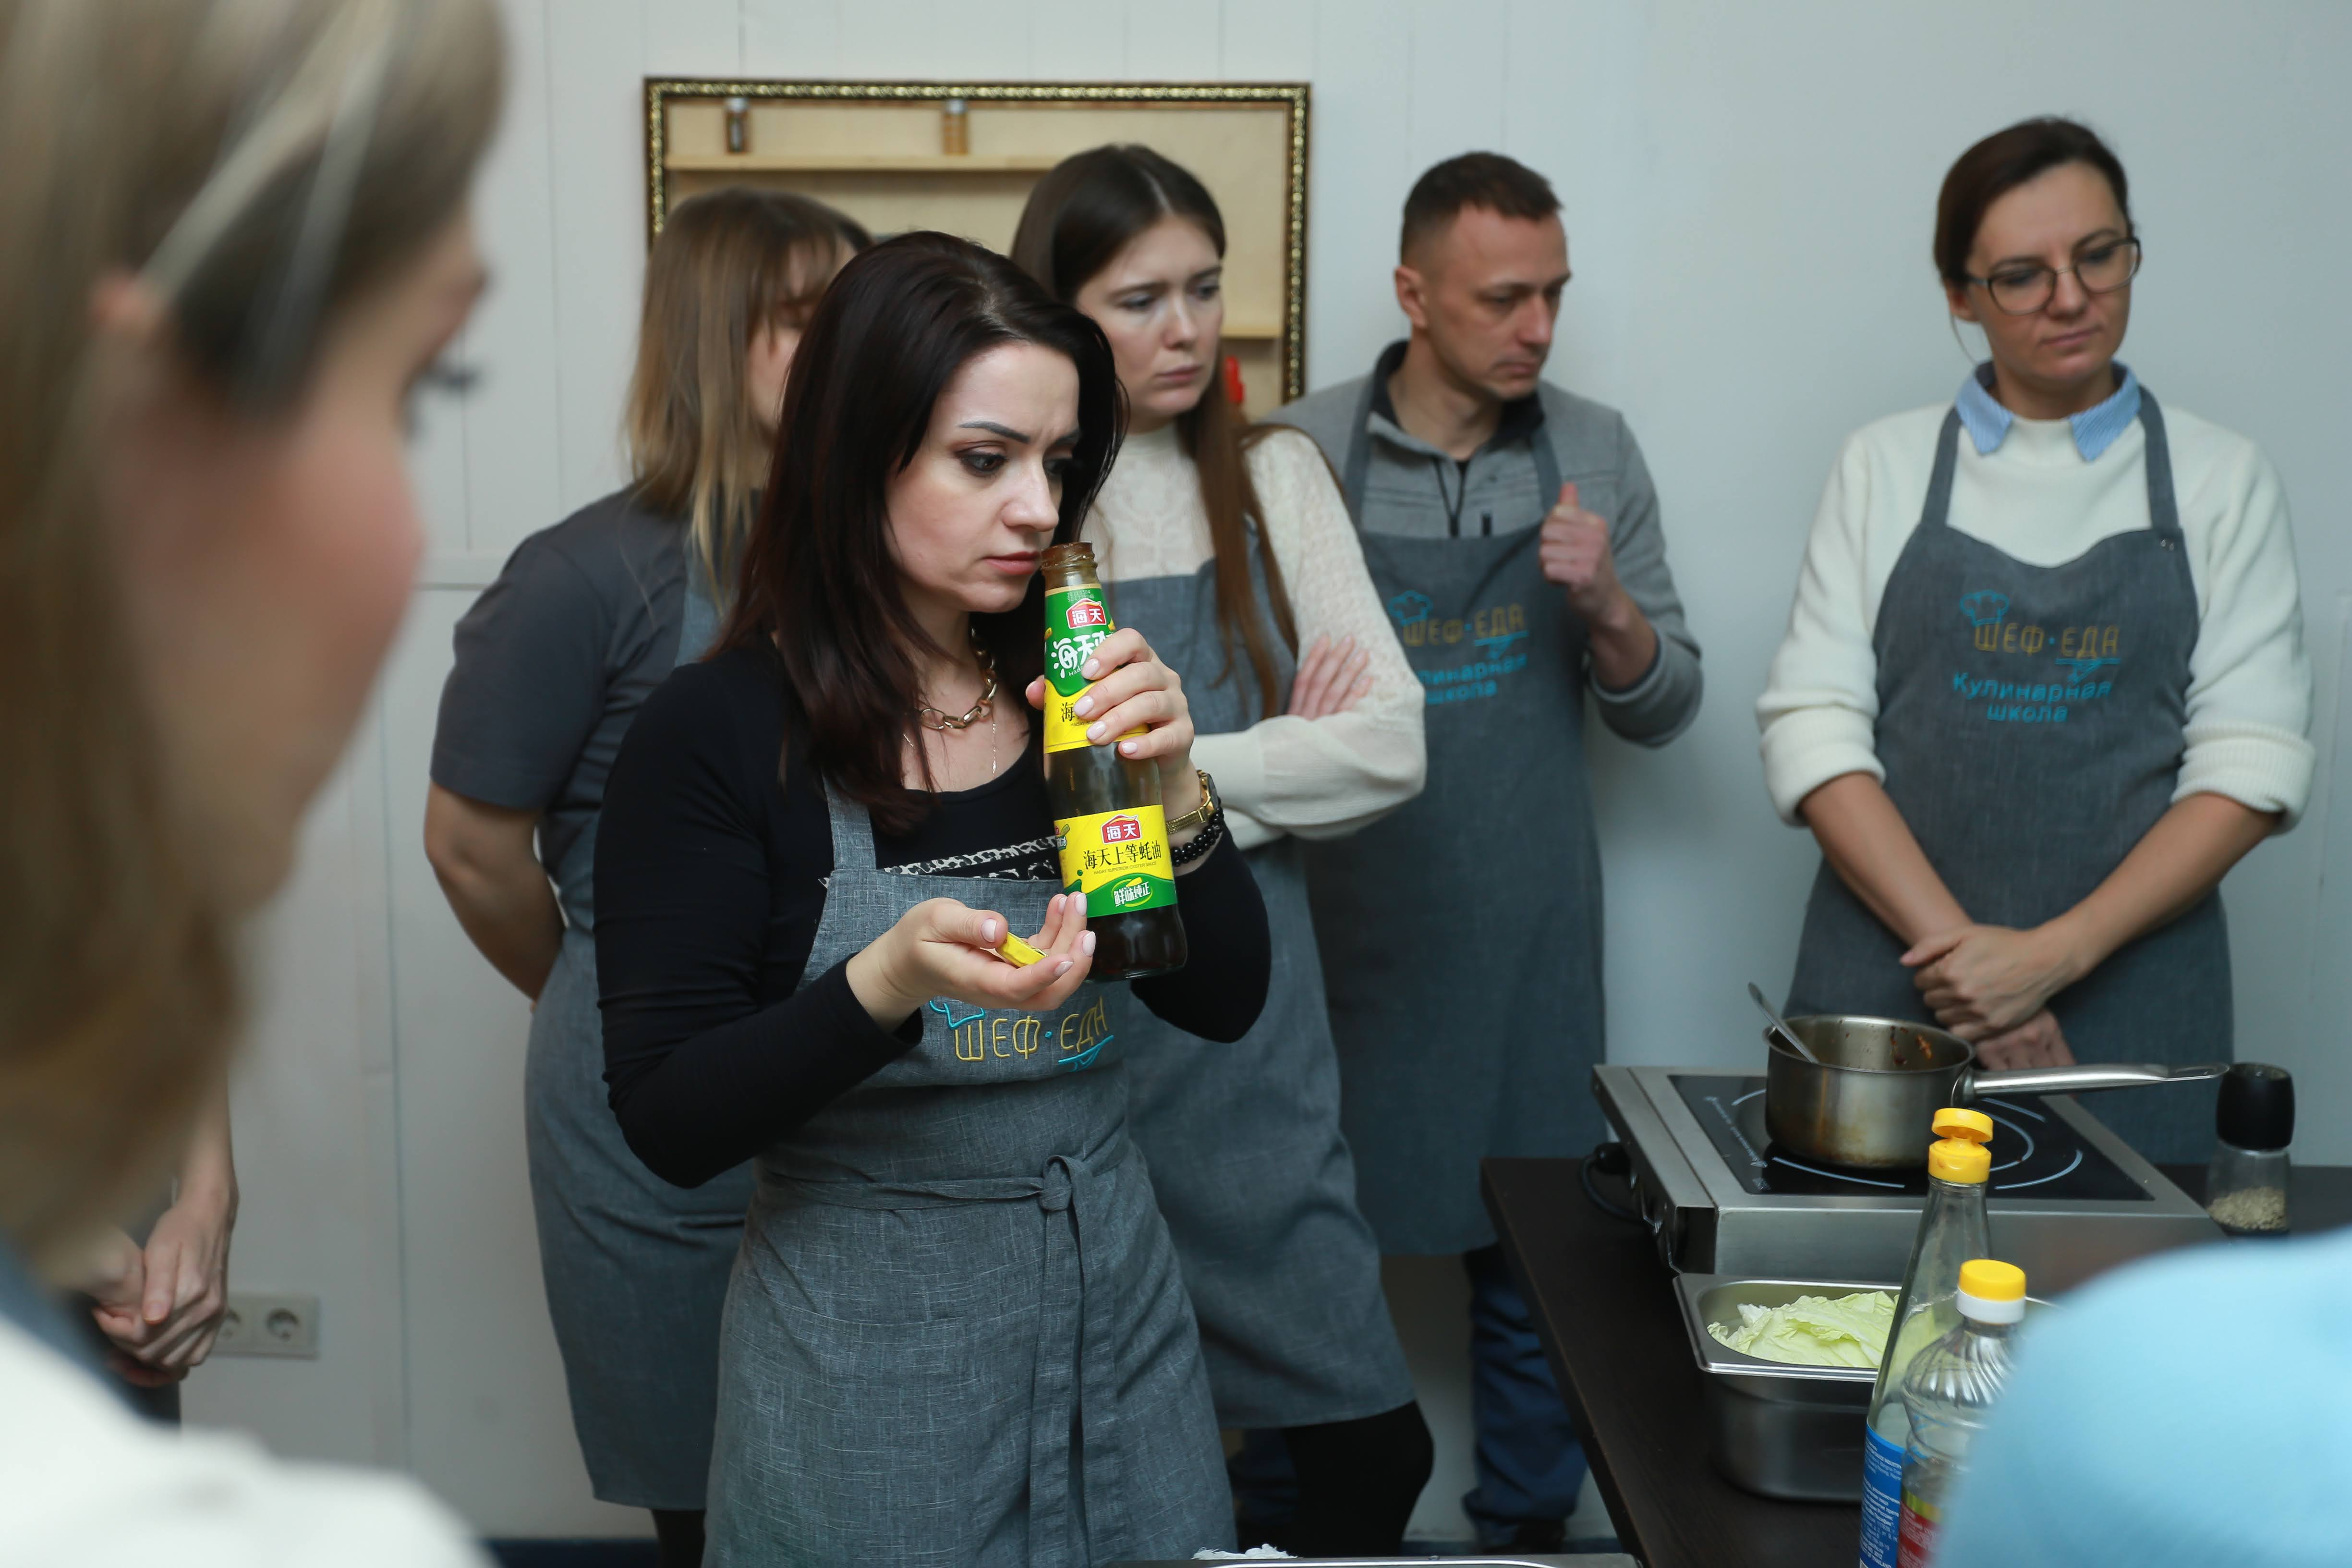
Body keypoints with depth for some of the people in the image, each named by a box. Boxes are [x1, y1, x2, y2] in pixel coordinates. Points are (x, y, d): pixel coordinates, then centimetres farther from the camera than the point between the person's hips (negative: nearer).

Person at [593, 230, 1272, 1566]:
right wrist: (888, 981, -30)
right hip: (871, 1349, -4)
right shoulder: (718, 732, -13)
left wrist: (1176, 793, -15)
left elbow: (1227, 1002, 2)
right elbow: (672, 1126, -15)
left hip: (1120, 1307, 5)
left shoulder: (1073, 692, 0)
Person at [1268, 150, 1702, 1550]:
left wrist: (1610, 607, -14)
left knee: (1534, 1266, 11)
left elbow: (1665, 710, 5)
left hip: (1531, 944, 2)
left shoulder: (1598, 453, 3)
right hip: (1344, 932, -1)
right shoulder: (1303, 456, -3)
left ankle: (1527, 1527, 30)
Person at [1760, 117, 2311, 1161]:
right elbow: (1810, 727, -3)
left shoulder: (2222, 481, 6)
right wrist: (1956, 947, -14)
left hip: (2128, 982, 0)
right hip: (1892, 974, 0)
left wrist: (2058, 953, -13)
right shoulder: (1884, 468, 5)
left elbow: (2252, 764, -2)